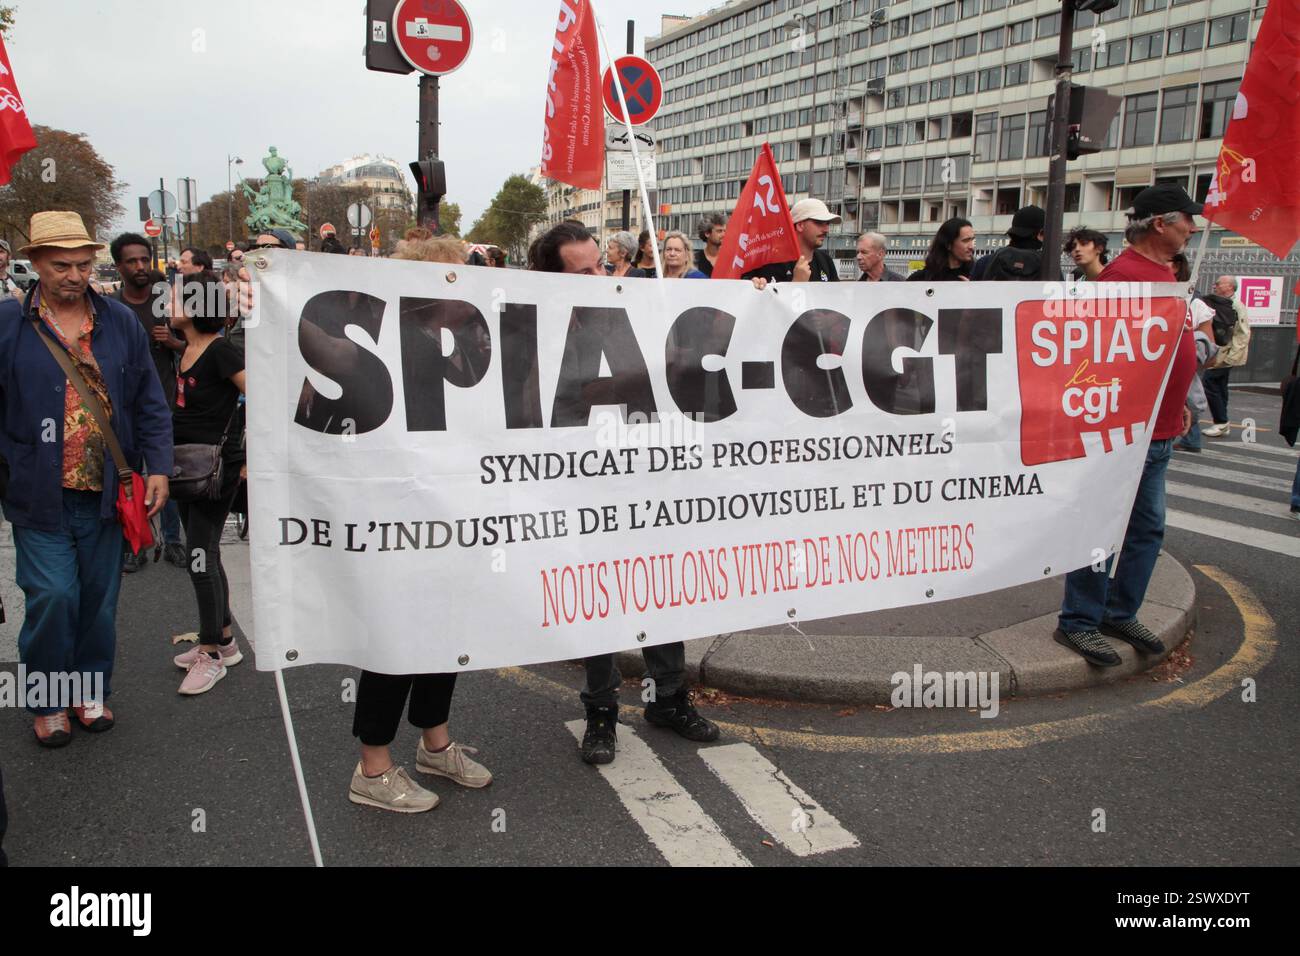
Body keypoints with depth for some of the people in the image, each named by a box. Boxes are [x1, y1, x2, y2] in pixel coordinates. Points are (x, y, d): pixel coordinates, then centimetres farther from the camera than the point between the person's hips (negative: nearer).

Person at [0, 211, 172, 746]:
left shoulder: (120, 323, 6)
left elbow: (149, 403, 8)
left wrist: (157, 466, 0)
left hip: (105, 494, 3)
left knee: (99, 598, 11)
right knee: (53, 597, -4)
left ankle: (92, 691, 29)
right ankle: (48, 702, 17)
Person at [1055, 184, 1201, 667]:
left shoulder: (1162, 272, 15)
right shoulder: (1124, 273, -16)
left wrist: (1177, 404, 24)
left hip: (1159, 431, 10)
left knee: (1147, 528, 16)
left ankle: (1121, 614, 27)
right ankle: (1078, 623, 8)